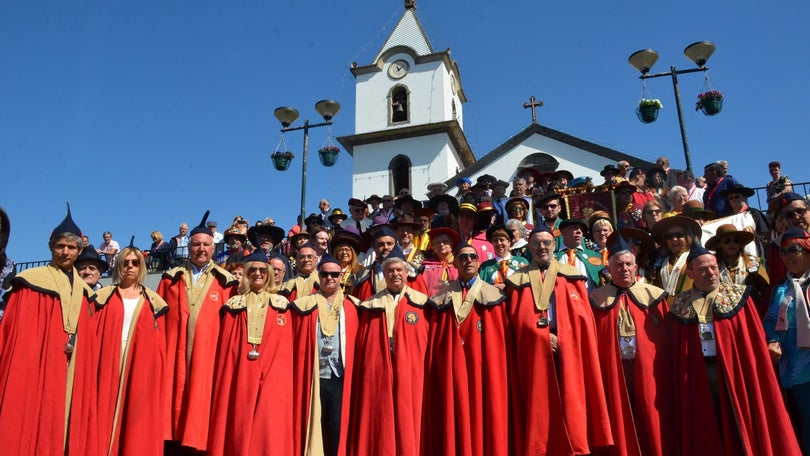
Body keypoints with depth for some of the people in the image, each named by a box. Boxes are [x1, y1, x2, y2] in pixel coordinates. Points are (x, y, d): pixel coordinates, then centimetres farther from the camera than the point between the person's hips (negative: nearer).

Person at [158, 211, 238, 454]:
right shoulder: (171, 278, 11)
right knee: (173, 404, 2)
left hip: (208, 358, -1)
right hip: (174, 358, 2)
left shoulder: (225, 282, 4)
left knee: (201, 403, 0)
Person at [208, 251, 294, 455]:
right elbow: (226, 349, 6)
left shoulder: (280, 305, 10)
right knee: (240, 429, 1)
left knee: (270, 430, -3)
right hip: (241, 378, 0)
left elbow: (286, 350, 7)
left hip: (273, 379, 0)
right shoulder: (234, 306, 10)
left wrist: (284, 377, -1)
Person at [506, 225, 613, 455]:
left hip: (569, 352, 1)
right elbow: (519, 320, 1)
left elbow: (583, 317, 6)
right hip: (534, 352, 0)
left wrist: (562, 339, -8)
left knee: (571, 402, -2)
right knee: (539, 407, -1)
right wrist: (544, 336, -12)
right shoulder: (518, 280, 10)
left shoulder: (572, 276, 12)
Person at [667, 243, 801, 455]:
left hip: (734, 371, -1)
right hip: (696, 376, 1)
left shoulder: (737, 297, 1)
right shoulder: (681, 305, 5)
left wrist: (754, 376, -7)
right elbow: (676, 350, 5)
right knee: (705, 431, 8)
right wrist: (680, 378, -3)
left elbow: (755, 342, -1)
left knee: (738, 424, 5)